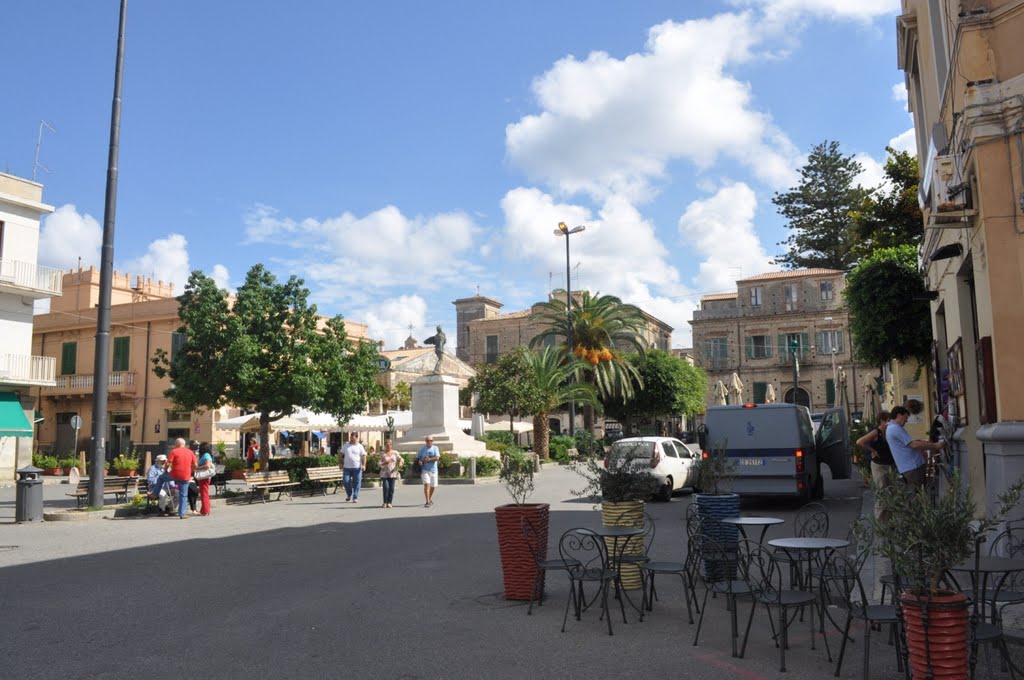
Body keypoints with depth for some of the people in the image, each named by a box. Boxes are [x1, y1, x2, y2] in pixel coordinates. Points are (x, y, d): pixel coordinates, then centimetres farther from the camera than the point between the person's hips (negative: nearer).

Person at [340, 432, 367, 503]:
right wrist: (341, 464, 7)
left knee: (356, 482, -1)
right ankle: (349, 494, 23)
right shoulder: (346, 446, 11)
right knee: (345, 481, -1)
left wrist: (363, 465, -13)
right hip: (347, 467, 2)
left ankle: (355, 497, 7)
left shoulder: (360, 446, 4)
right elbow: (342, 455, 15)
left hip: (357, 468, -2)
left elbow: (363, 456, -1)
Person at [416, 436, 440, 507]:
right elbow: (417, 458, 8)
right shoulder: (422, 448, 4)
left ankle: (430, 499, 35)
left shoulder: (435, 448, 3)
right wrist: (419, 461, -14)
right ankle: (427, 502, -17)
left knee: (433, 486, 10)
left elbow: (437, 458, -10)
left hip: (433, 470, 2)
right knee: (427, 484, -17)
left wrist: (428, 460, -18)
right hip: (425, 470, -2)